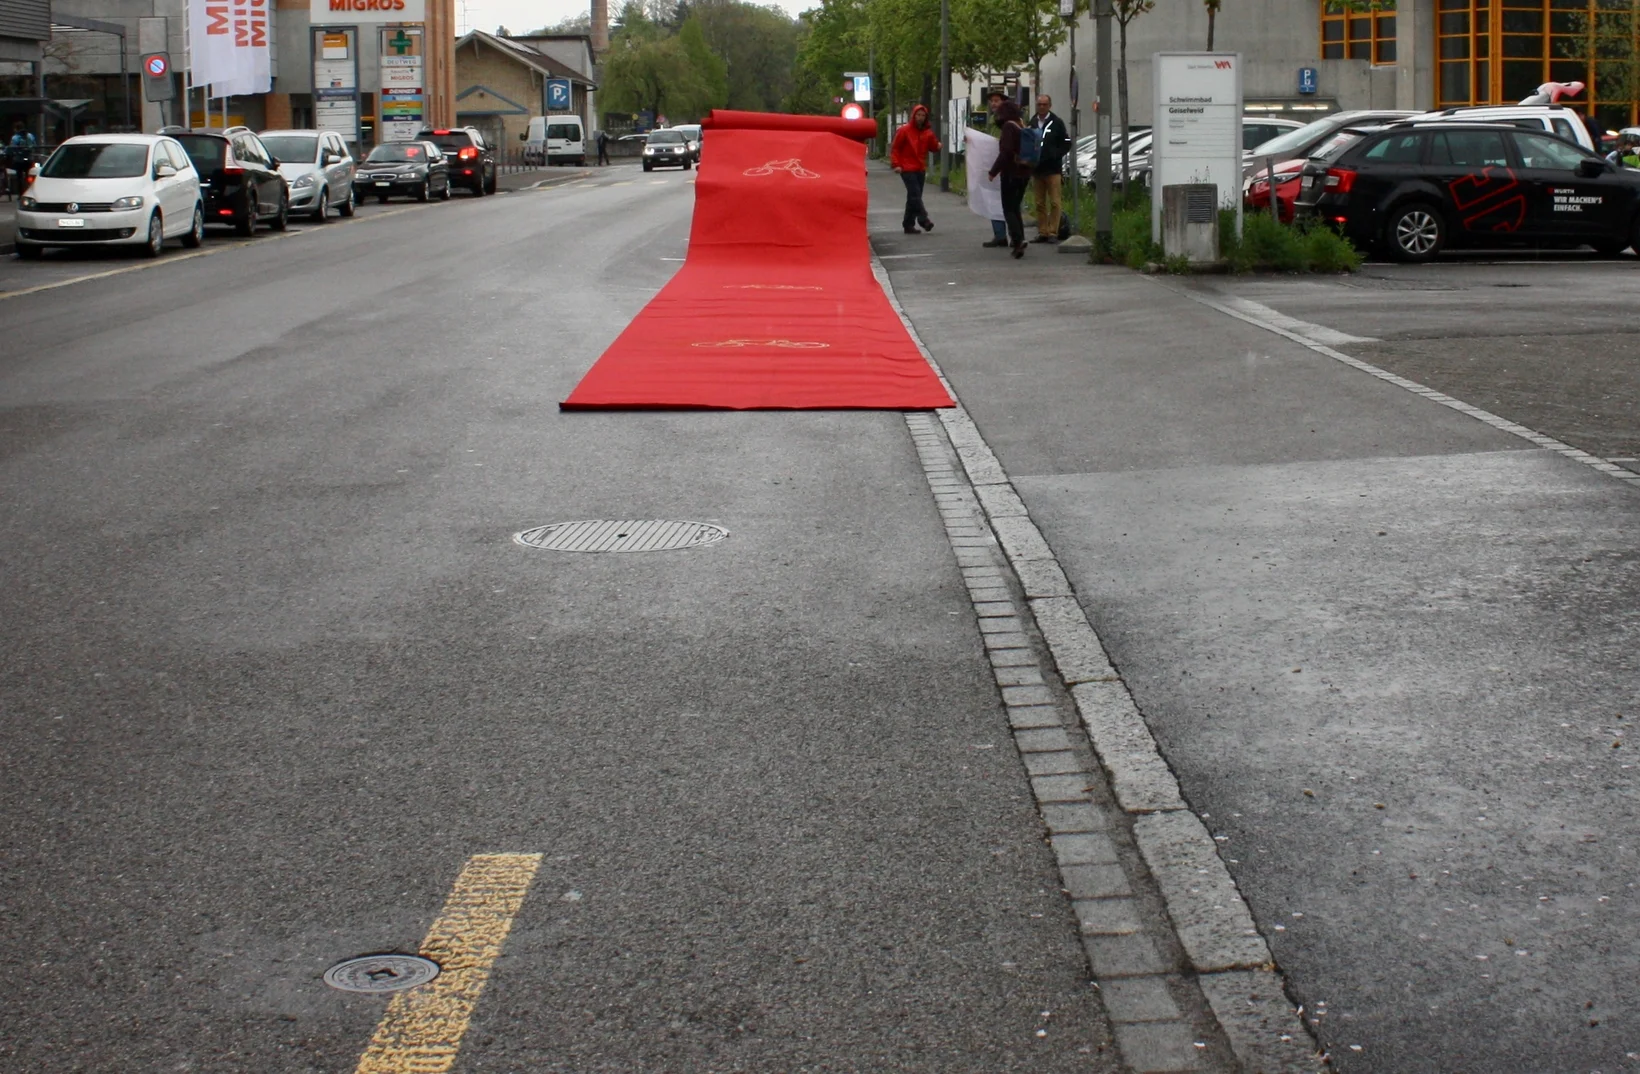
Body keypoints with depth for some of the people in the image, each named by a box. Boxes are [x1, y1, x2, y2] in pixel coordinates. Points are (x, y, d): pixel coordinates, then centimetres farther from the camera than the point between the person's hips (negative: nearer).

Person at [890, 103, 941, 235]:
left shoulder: (928, 132, 10)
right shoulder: (904, 130, -4)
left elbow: (933, 146, 10)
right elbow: (895, 148, -3)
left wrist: (938, 146, -13)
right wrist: (896, 164, -12)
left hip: (920, 170, 6)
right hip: (907, 169, -6)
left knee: (914, 198, 8)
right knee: (915, 195, -16)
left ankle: (908, 225, 13)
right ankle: (923, 220, -23)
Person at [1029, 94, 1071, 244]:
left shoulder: (1057, 123, -1)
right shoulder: (1031, 123, 8)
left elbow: (1066, 143, 0)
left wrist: (1056, 156, -8)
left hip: (1052, 169, -4)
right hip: (1036, 169, 4)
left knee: (1054, 203, -4)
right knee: (1039, 203, 7)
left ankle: (1053, 233, -3)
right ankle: (1042, 232, 12)